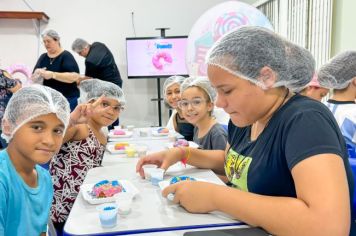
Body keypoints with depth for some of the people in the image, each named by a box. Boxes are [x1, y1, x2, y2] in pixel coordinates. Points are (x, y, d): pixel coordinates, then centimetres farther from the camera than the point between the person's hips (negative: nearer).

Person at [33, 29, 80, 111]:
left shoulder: (66, 56, -5)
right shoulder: (43, 57, 12)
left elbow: (74, 76, -18)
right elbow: (33, 78, 10)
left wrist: (53, 75, -26)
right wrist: (36, 74, -13)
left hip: (67, 98, -4)